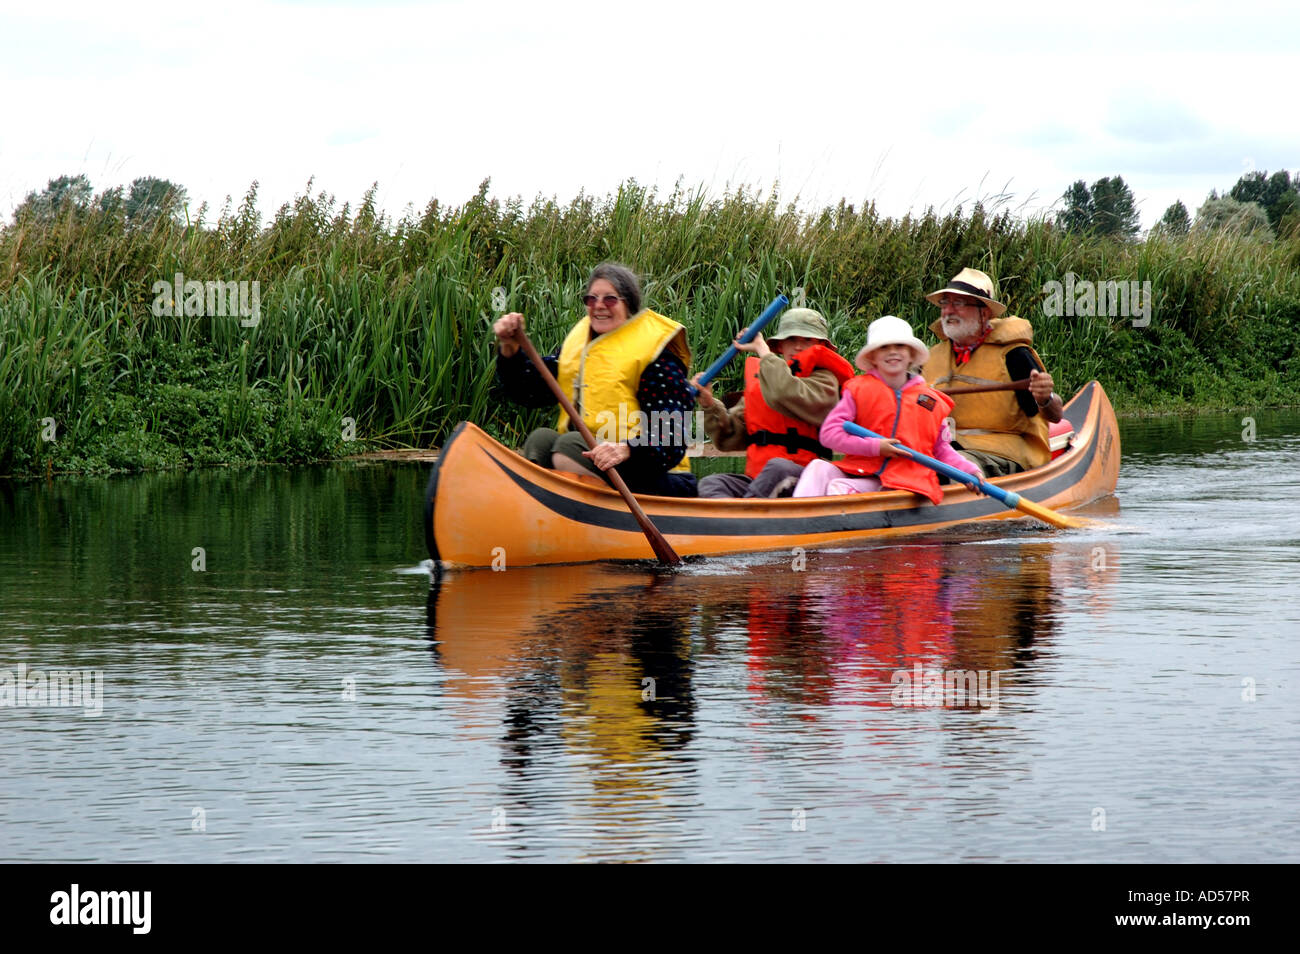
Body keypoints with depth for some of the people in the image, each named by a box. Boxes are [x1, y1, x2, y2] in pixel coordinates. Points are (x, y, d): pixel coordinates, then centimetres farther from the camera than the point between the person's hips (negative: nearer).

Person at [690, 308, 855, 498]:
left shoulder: (823, 380, 4)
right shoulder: (758, 378, 21)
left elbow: (786, 396, -20)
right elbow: (730, 439, 18)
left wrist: (763, 351, -9)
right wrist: (709, 404, 2)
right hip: (755, 478, 5)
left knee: (778, 467, -37)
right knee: (711, 483, -21)